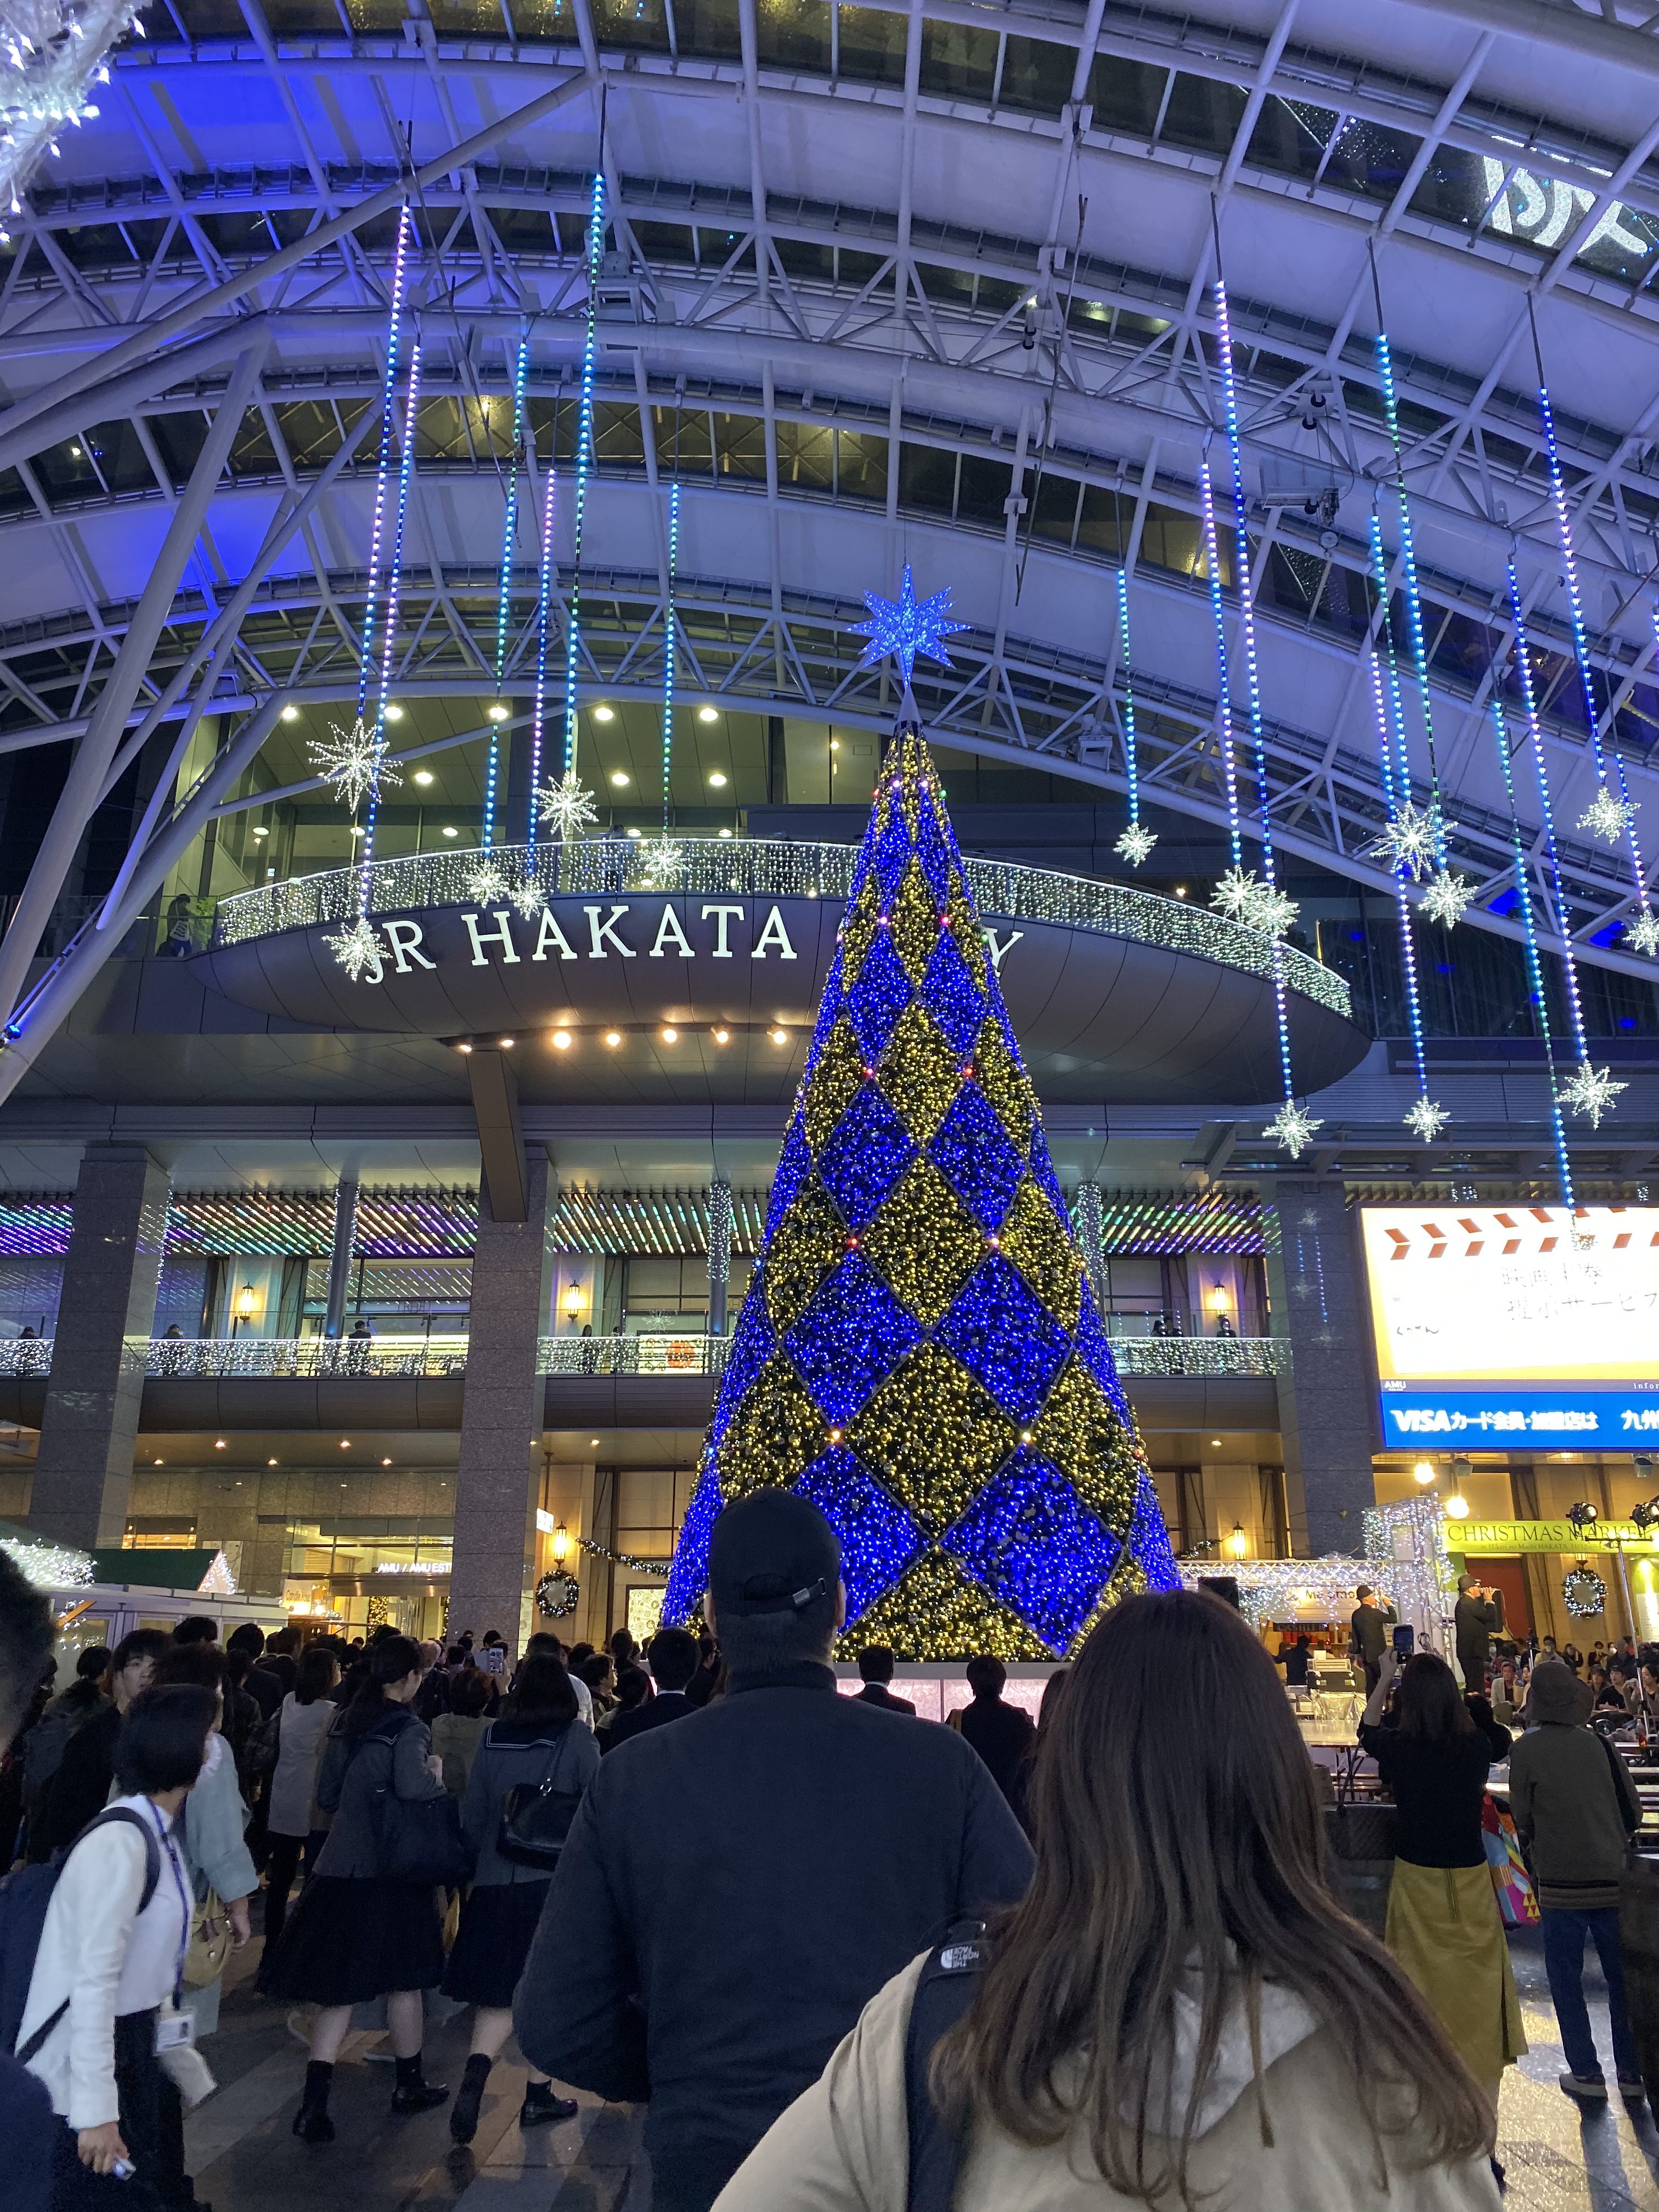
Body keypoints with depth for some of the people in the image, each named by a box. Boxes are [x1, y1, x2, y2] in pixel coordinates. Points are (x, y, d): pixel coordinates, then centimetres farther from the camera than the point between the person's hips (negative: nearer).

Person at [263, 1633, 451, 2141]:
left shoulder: (344, 1724, 6)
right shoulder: (407, 1729, -16)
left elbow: (326, 1796, 13)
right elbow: (414, 1787, -32)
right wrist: (437, 1773, -12)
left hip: (340, 1868, 6)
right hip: (392, 1872, -6)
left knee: (341, 1985, 10)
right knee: (403, 1981, 12)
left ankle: (315, 2100, 1)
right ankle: (409, 2084, 28)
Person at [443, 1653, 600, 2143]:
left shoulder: (493, 1737, 1)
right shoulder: (577, 1737, -8)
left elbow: (472, 1812, 7)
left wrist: (473, 1867, 18)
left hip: (496, 1880, 3)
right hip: (557, 1879, -2)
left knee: (499, 1991, 12)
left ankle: (474, 2079, -8)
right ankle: (538, 2096, 18)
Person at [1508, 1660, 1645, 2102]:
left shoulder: (1527, 1750, -9)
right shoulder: (1600, 1745, -1)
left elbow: (1521, 1818, -4)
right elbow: (1634, 1811, 4)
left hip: (1562, 1881, -3)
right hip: (1613, 1879, 3)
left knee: (1566, 1979, 9)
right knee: (1621, 1976, 15)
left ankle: (1586, 2074, 11)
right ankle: (1632, 2073, 21)